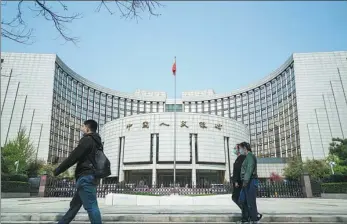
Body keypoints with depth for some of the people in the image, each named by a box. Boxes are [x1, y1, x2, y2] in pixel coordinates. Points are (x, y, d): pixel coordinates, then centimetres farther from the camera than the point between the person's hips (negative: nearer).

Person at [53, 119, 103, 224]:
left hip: (85, 177, -10)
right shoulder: (97, 142, 20)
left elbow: (73, 157, -11)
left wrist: (57, 171, -3)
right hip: (91, 177, 10)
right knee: (74, 205, 16)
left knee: (91, 206, -12)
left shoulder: (87, 140, -8)